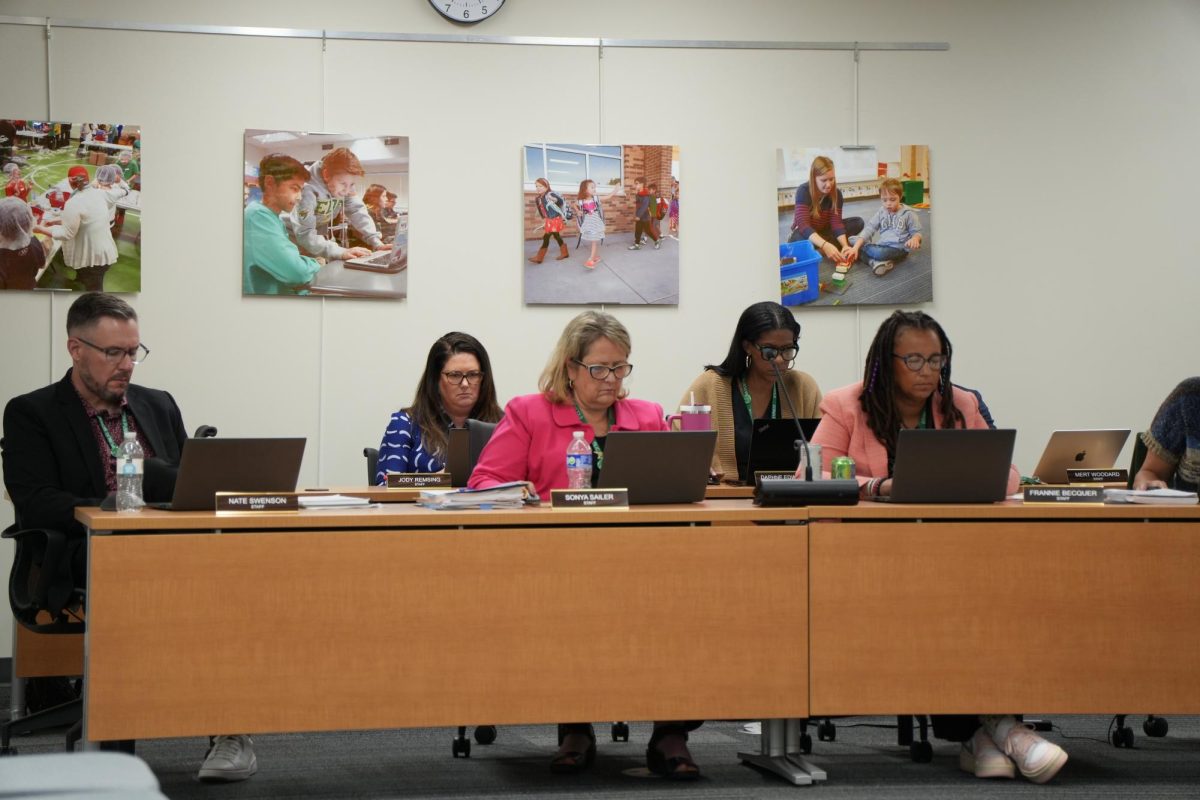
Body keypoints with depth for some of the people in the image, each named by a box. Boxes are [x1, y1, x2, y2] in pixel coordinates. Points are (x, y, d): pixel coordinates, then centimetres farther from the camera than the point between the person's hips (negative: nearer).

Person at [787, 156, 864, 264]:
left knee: (858, 222, -15)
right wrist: (825, 245, -51)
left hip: (824, 231, 5)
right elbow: (803, 224, -37)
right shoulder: (803, 191, -26)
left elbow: (836, 221, -18)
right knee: (798, 239, -40)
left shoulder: (836, 193, -12)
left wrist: (845, 246, -38)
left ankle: (818, 249, -24)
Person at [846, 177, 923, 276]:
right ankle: (876, 262, -28)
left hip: (898, 248, -6)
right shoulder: (881, 212, 8)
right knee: (852, 240, -9)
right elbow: (869, 229, -2)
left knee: (878, 252, -40)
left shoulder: (908, 213, -2)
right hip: (881, 246, 6)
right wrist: (856, 247, -16)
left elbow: (917, 232, 2)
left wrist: (915, 238, -25)